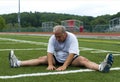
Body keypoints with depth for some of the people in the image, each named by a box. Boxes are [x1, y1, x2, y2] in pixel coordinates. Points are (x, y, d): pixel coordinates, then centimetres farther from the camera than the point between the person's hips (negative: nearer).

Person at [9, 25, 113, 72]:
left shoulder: (72, 37, -24)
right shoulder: (52, 38, -14)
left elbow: (72, 54, -32)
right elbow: (50, 52, -20)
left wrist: (64, 66, -43)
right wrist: (50, 64, -36)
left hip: (71, 59, -3)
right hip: (57, 58, 3)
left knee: (83, 60, -30)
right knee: (42, 58, -11)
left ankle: (101, 67, -55)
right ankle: (17, 63, -17)